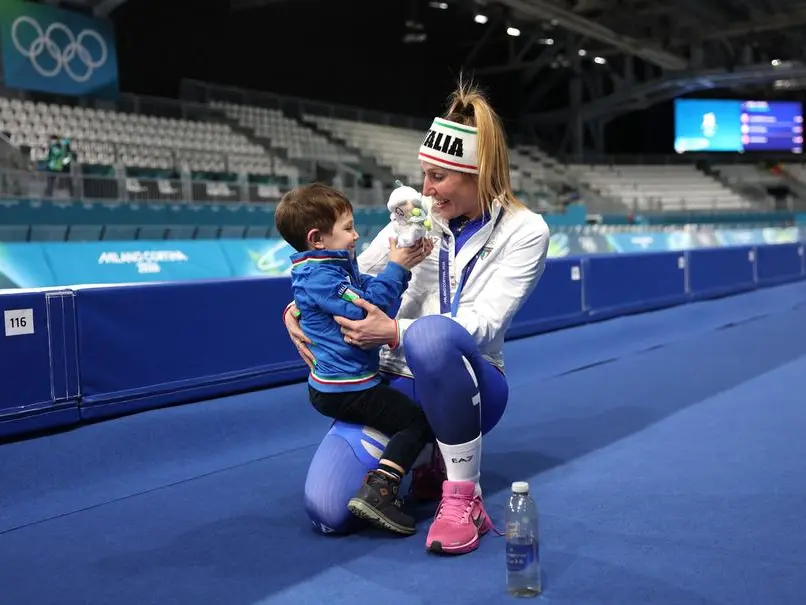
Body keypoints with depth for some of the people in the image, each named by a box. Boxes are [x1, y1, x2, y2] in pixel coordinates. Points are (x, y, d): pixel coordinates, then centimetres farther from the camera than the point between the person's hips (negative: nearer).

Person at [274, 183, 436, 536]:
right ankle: (377, 493, -23)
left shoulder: (332, 267, 13)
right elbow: (366, 308, -28)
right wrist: (396, 268, -20)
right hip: (345, 389, -11)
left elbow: (368, 290, 16)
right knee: (418, 423, -12)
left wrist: (405, 264, 4)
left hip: (329, 385, 11)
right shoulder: (319, 277, -20)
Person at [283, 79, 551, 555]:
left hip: (465, 382, -4)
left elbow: (483, 324, -19)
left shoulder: (524, 230, -9)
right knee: (328, 511, -18)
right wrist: (301, 309, -9)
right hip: (396, 379, 4)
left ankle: (464, 497, -24)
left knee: (432, 334, -42)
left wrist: (395, 332, -31)